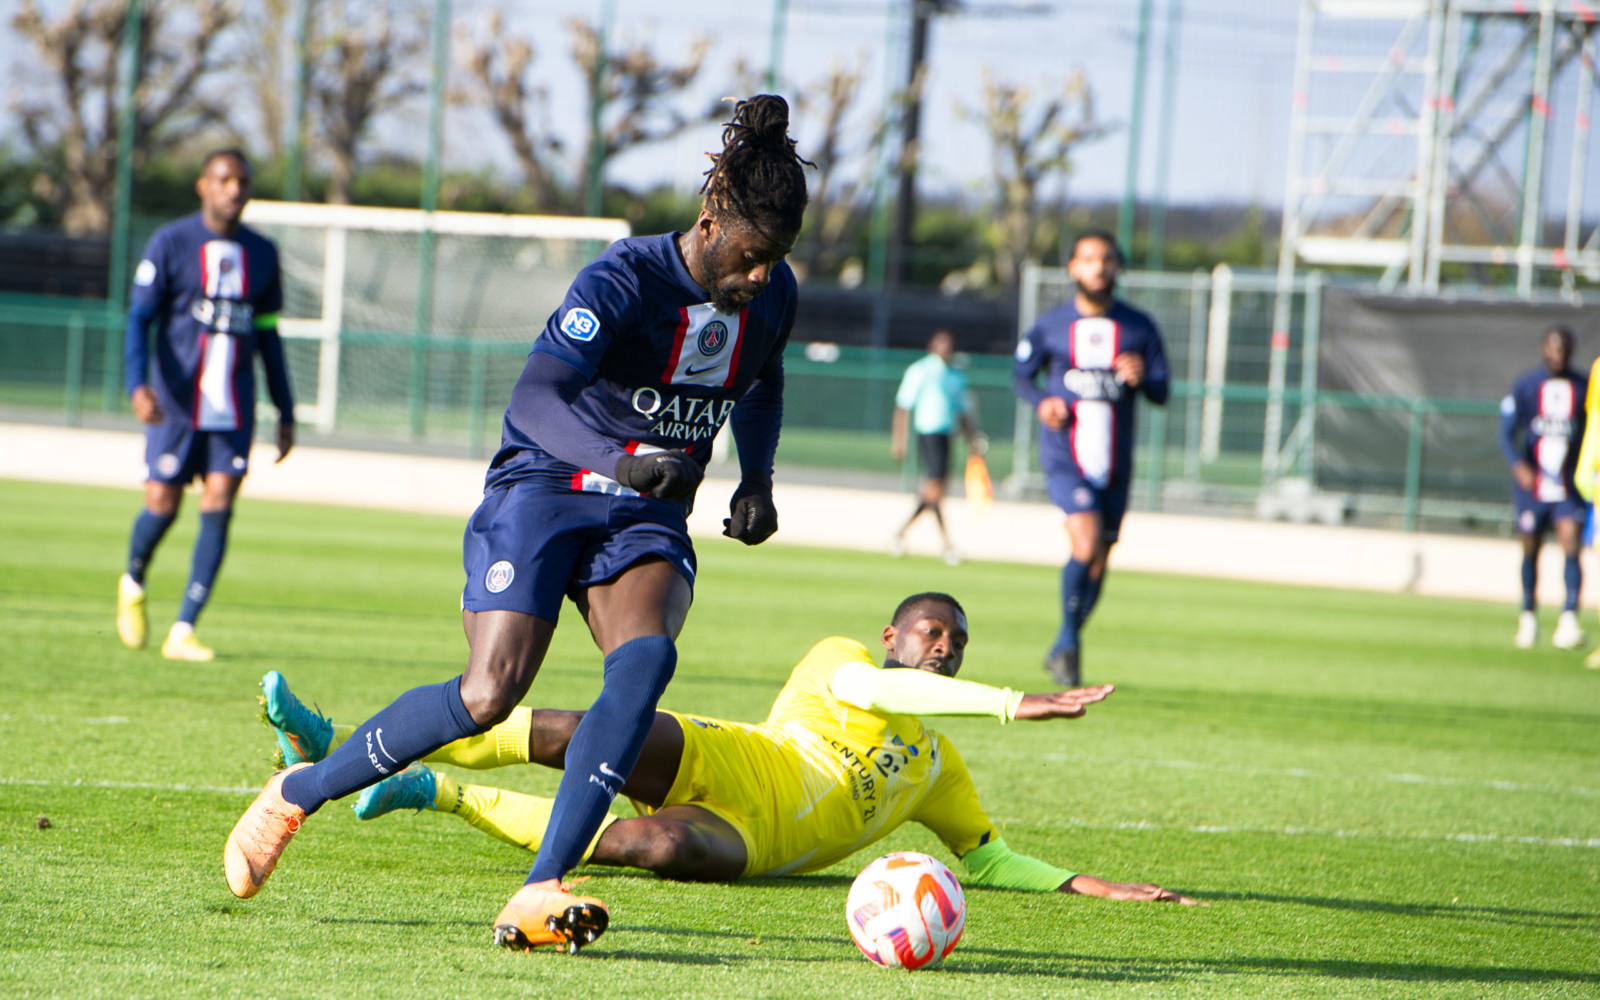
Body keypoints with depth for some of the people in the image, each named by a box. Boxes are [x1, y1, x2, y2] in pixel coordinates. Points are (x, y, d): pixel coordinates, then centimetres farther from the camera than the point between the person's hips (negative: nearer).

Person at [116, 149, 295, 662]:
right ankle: (133, 583, 30)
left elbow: (268, 335, 17)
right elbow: (139, 319, -6)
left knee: (218, 505, -10)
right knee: (162, 506, -4)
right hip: (176, 403, -3)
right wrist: (138, 384, -22)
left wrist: (285, 412, 15)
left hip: (233, 408, 3)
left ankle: (183, 632, -10)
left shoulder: (261, 253, 10)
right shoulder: (170, 244, -2)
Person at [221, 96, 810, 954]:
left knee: (646, 656, -28)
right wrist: (614, 462, -48)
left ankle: (538, 895, -31)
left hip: (647, 522, 5)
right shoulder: (624, 280, -21)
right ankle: (297, 795, 6)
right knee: (488, 695, -19)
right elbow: (533, 399, -31)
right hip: (543, 489, -5)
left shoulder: (771, 295, 0)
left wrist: (757, 481, 7)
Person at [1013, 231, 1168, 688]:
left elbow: (1162, 391, 6)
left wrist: (1141, 378, -17)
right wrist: (1042, 403, -7)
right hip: (1066, 456, -3)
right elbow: (1022, 374, 14)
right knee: (1086, 543, -22)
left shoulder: (1139, 327, 6)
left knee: (1100, 561, 7)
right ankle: (1069, 642, -7)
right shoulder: (1051, 326, 2)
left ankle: (1062, 650, 26)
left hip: (1115, 461, 3)